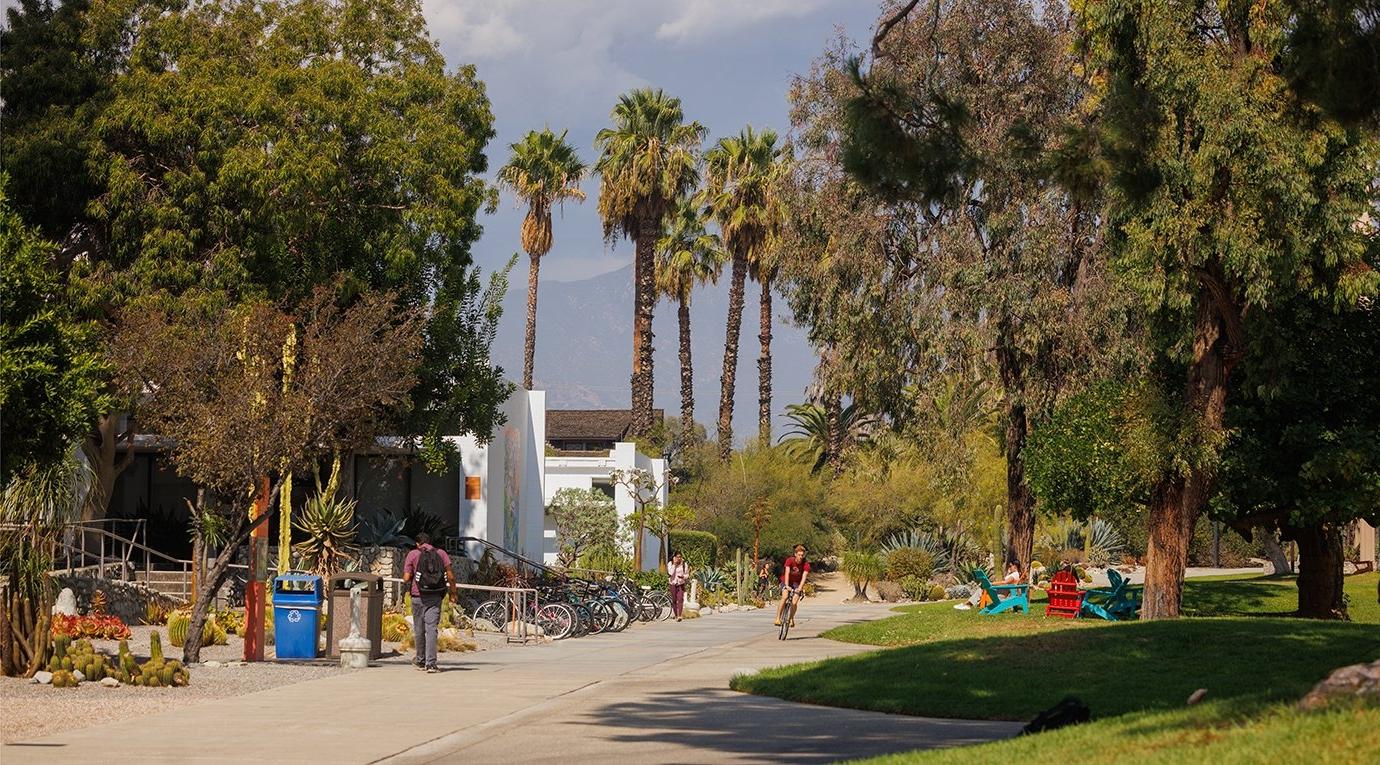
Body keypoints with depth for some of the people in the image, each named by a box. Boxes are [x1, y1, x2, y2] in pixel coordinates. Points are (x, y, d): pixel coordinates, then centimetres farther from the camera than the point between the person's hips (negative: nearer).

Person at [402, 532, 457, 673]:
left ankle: (421, 661, 25)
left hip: (419, 597, -1)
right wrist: (454, 591, 13)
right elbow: (450, 576, 1)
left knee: (419, 630, 12)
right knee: (431, 629, -2)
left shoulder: (413, 554, 2)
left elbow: (406, 578, -4)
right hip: (436, 597, 1)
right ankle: (431, 663, -13)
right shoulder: (441, 553, 7)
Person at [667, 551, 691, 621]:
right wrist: (674, 564, -15)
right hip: (673, 583, 1)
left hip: (681, 584, -1)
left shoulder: (684, 564, 2)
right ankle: (676, 616, 18)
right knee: (674, 600, 4)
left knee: (680, 599, -15)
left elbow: (687, 575, 7)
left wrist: (683, 576, -16)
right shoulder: (670, 564, 1)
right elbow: (670, 573, -13)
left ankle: (679, 616, -23)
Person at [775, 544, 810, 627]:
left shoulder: (806, 564, -18)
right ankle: (778, 618, -22)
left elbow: (804, 576, -28)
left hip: (797, 583, 1)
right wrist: (787, 586, -42)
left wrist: (800, 588, -43)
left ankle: (791, 619, 11)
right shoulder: (790, 560, -21)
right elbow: (787, 573, -29)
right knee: (785, 597, -26)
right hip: (787, 581, -1)